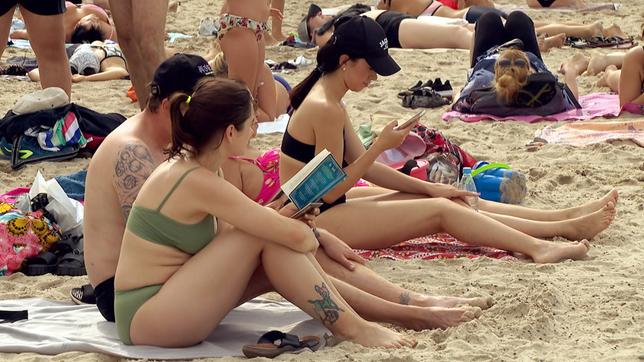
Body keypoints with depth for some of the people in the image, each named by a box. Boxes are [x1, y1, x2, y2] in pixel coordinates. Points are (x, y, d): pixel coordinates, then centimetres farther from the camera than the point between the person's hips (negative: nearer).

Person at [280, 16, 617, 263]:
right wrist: (381, 145, -17)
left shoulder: (325, 99, 10)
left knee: (447, 200, 6)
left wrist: (429, 187, 10)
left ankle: (567, 217, 7)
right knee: (441, 210, -12)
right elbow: (330, 190, -20)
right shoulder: (325, 110, -22)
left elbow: (361, 166, 14)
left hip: (323, 209, 10)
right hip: (316, 221, -10)